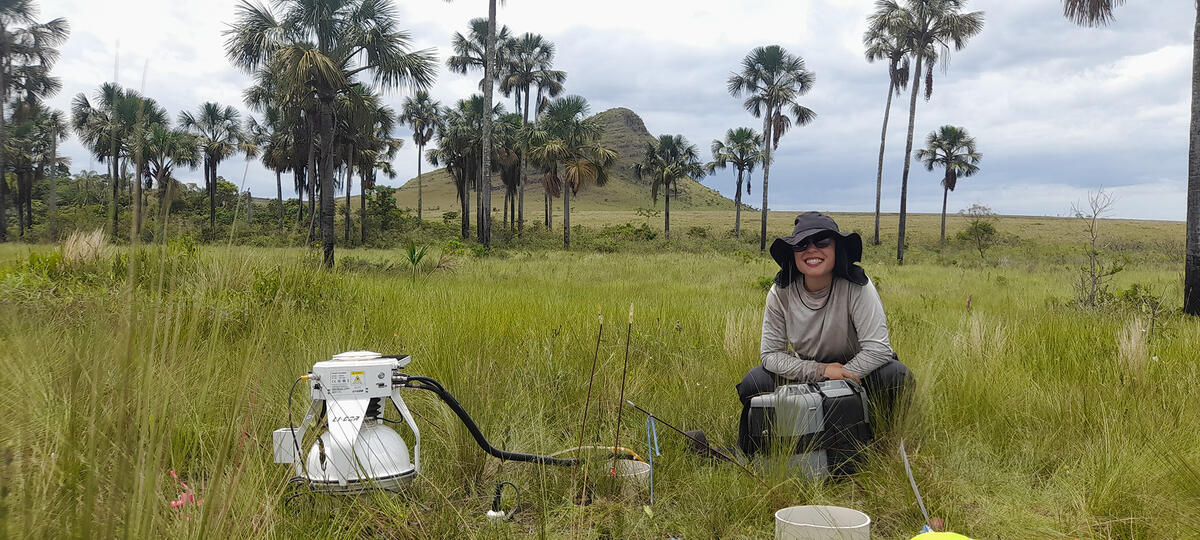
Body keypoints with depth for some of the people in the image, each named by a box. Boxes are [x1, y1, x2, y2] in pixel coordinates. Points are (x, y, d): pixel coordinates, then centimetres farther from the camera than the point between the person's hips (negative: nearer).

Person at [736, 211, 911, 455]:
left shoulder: (857, 286, -23)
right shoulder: (780, 293, -15)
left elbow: (878, 348, -26)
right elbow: (770, 353, -13)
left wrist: (842, 379, -30)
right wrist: (820, 371, -25)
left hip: (855, 371, -1)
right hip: (808, 371, 1)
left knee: (895, 376, -32)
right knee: (752, 384, -24)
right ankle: (745, 454, 4)